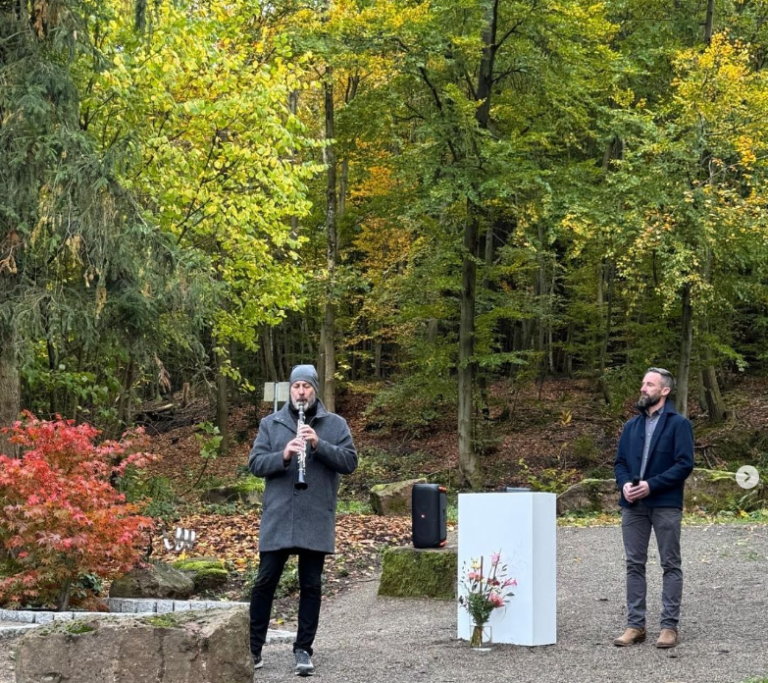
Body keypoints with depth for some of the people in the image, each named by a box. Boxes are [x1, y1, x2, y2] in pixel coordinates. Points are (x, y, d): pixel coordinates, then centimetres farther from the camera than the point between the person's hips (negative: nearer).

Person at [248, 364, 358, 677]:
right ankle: (253, 648, 13)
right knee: (265, 582, 4)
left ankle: (303, 649, 14)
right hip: (277, 519, 0)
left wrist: (319, 445, -18)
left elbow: (350, 462, -4)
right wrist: (283, 455, -19)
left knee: (311, 586, 5)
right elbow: (255, 463, -1)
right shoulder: (271, 424, 7)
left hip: (316, 521, 0)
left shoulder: (335, 424, 5)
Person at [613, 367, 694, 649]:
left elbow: (685, 464, -11)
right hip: (633, 505, 5)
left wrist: (651, 485, -17)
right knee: (634, 565, 7)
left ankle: (669, 626, 7)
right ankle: (635, 624, 13)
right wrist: (625, 484, -7)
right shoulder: (632, 425, 14)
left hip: (665, 505, -5)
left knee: (671, 565, 3)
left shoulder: (678, 424, -3)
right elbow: (619, 462, 14)